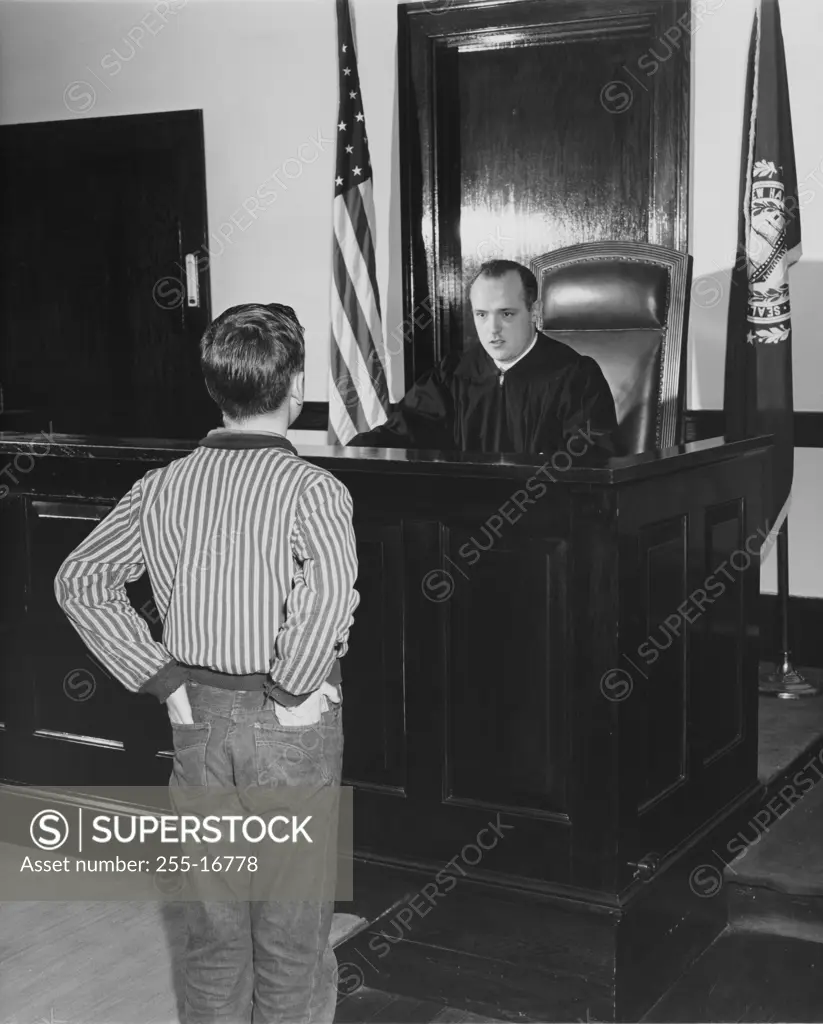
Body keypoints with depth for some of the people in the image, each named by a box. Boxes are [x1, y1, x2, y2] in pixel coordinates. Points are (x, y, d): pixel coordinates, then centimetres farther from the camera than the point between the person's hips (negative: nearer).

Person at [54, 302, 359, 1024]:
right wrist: (293, 690, -18)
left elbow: (80, 581, -1)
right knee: (291, 935, 11)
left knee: (213, 928, 19)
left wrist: (162, 680, -1)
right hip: (290, 722, -4)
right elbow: (330, 590, -33)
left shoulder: (163, 487, 0)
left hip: (198, 716, 4)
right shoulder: (313, 488, -15)